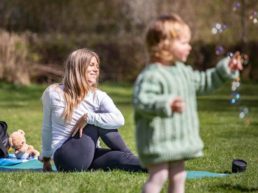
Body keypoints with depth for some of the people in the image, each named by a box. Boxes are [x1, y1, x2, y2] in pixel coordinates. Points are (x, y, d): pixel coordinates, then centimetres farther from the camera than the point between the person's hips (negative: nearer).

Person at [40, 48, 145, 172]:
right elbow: (47, 128, 12)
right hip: (66, 159, -3)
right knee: (97, 121, -19)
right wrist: (46, 158, 19)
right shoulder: (53, 93, 0)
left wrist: (87, 117, -16)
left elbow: (119, 119, -14)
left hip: (89, 158, 3)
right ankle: (128, 156, -15)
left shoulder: (98, 96, 3)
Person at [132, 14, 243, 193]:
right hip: (158, 140, -9)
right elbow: (141, 101, -30)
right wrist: (167, 104, -44)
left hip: (178, 139, 9)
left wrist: (225, 69, 20)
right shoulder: (151, 75, -20)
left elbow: (203, 81, 26)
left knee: (178, 177, 13)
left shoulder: (182, 71, 12)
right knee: (158, 177, -8)